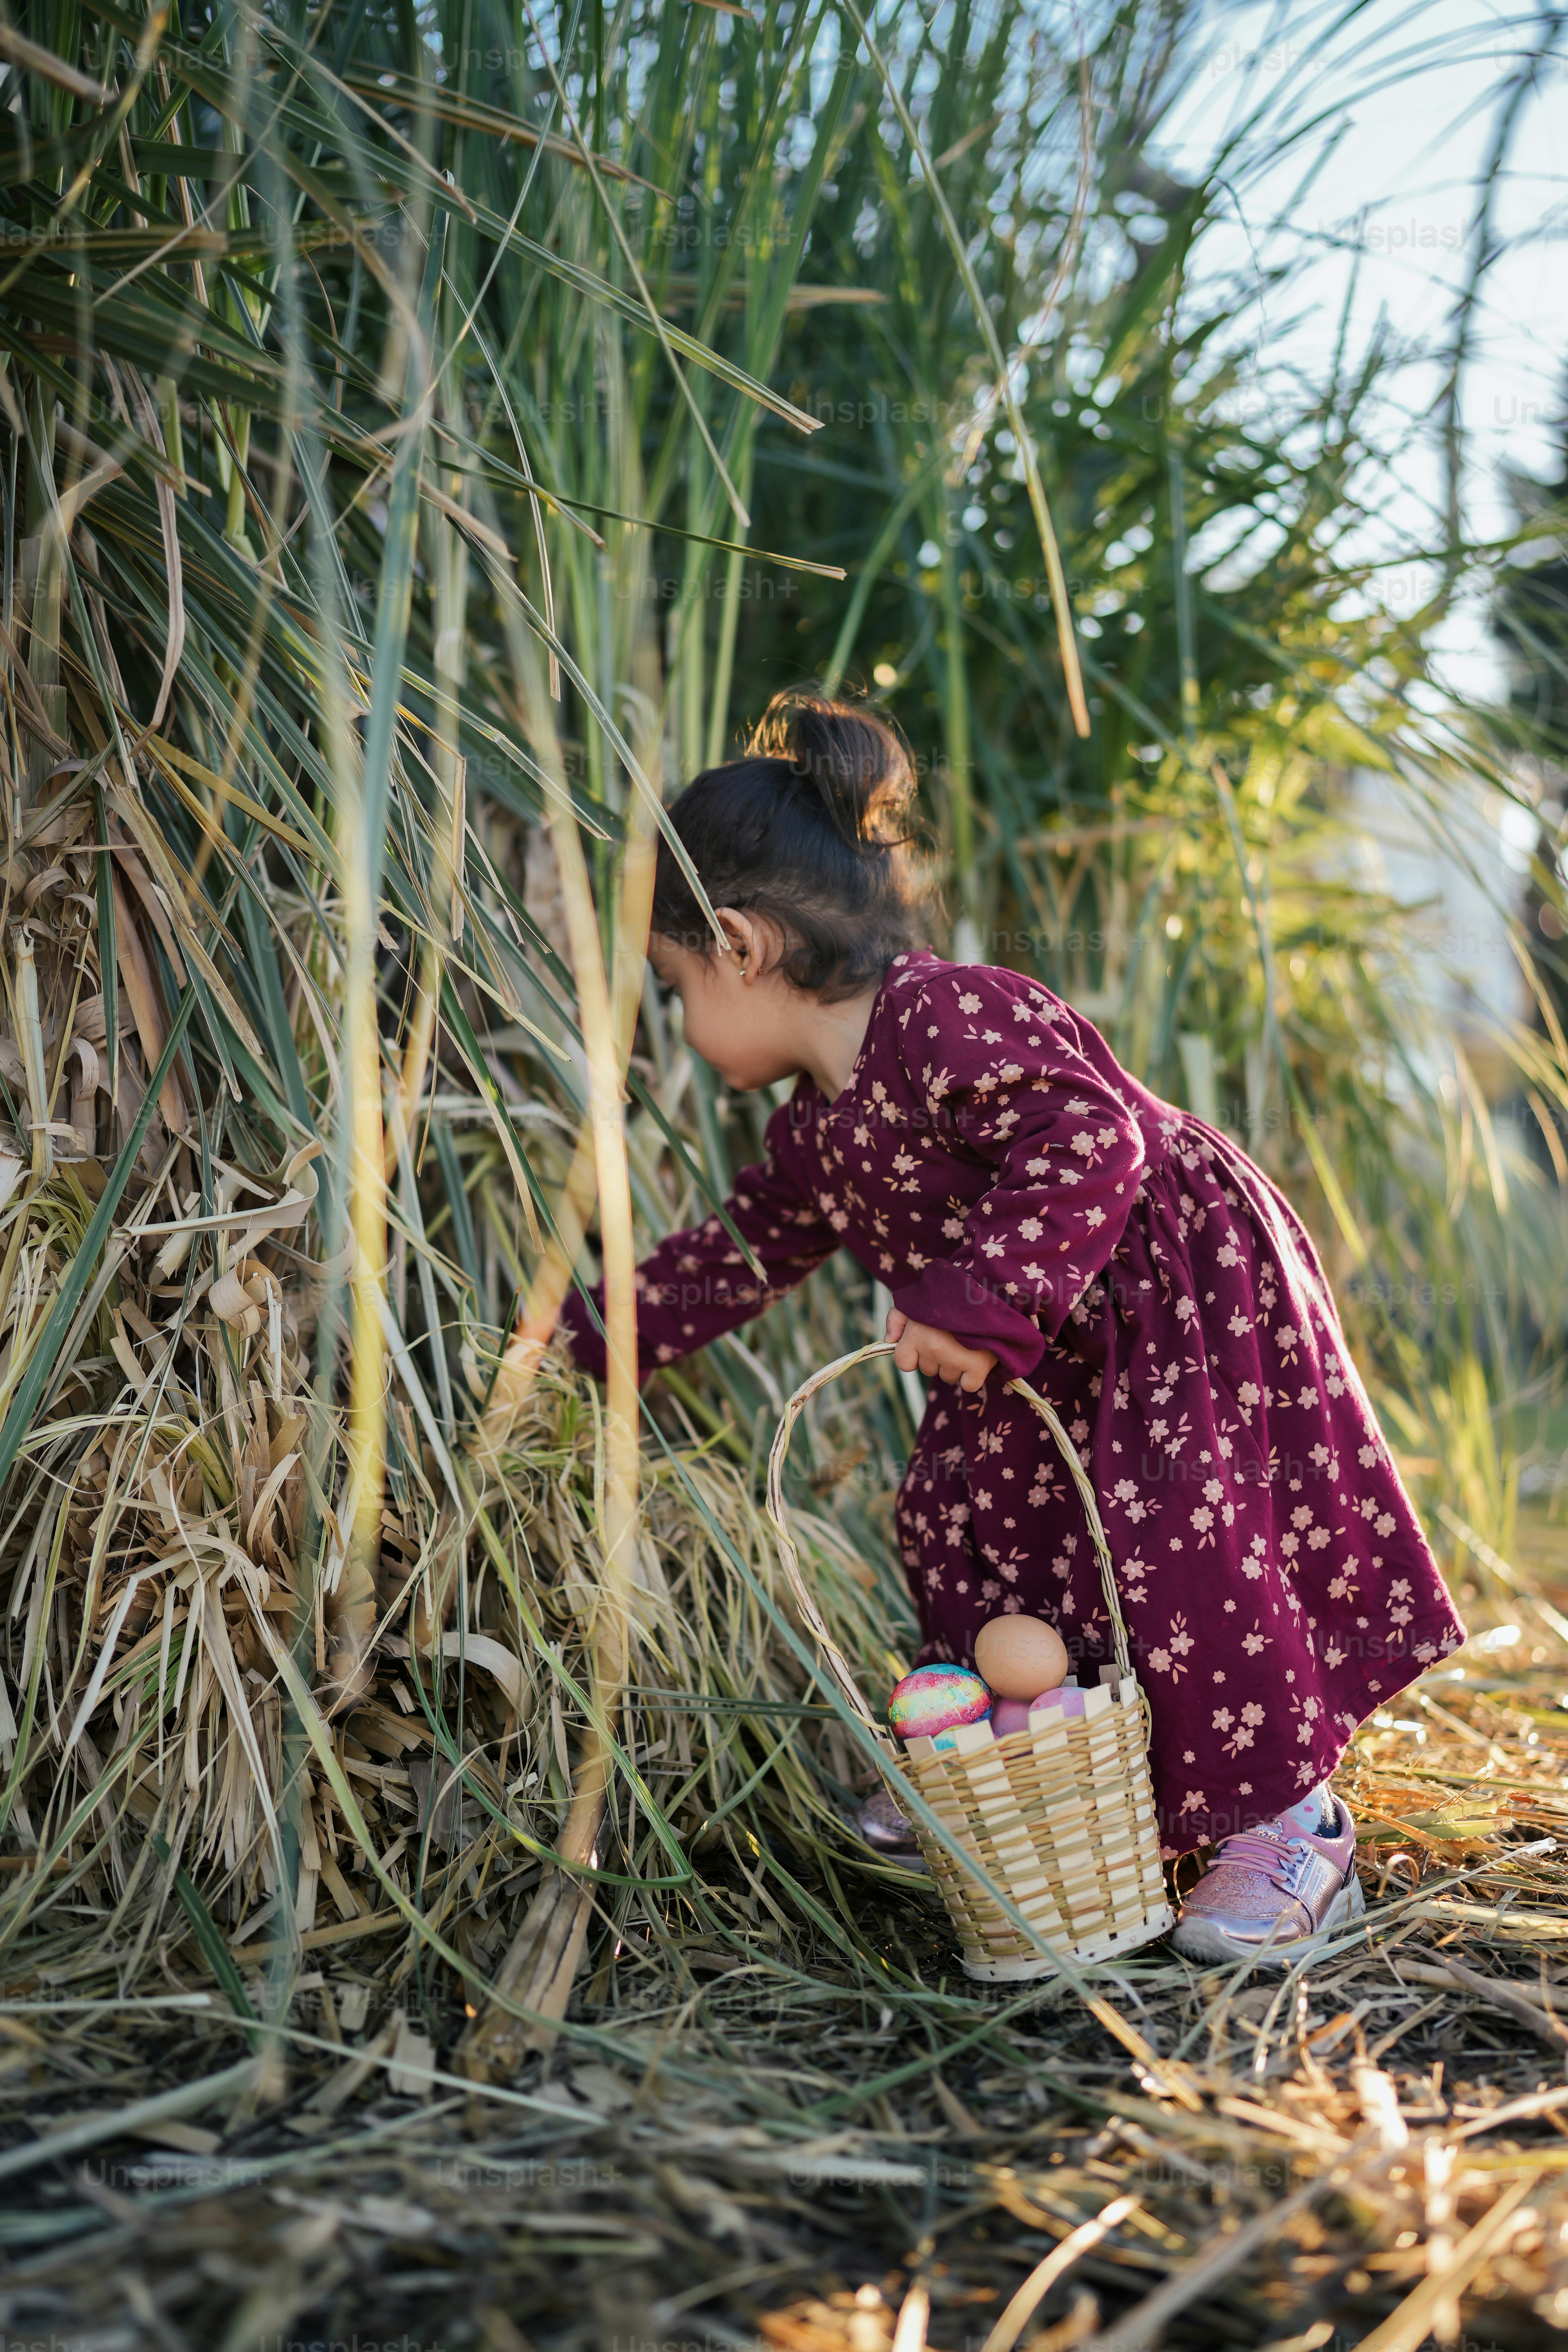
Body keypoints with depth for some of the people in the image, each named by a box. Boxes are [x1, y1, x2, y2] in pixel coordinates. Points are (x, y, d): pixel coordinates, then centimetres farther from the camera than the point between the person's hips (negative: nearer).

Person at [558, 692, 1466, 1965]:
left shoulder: (948, 1020, -26)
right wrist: (585, 1336, 22)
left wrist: (975, 1300, -39)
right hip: (1055, 1356, 10)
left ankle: (1285, 1827, -3)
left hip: (1195, 1297, -10)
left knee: (1172, 1538, -18)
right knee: (960, 1514, 10)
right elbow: (731, 1261, 19)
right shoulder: (812, 1140, 5)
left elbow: (1091, 1139, -36)